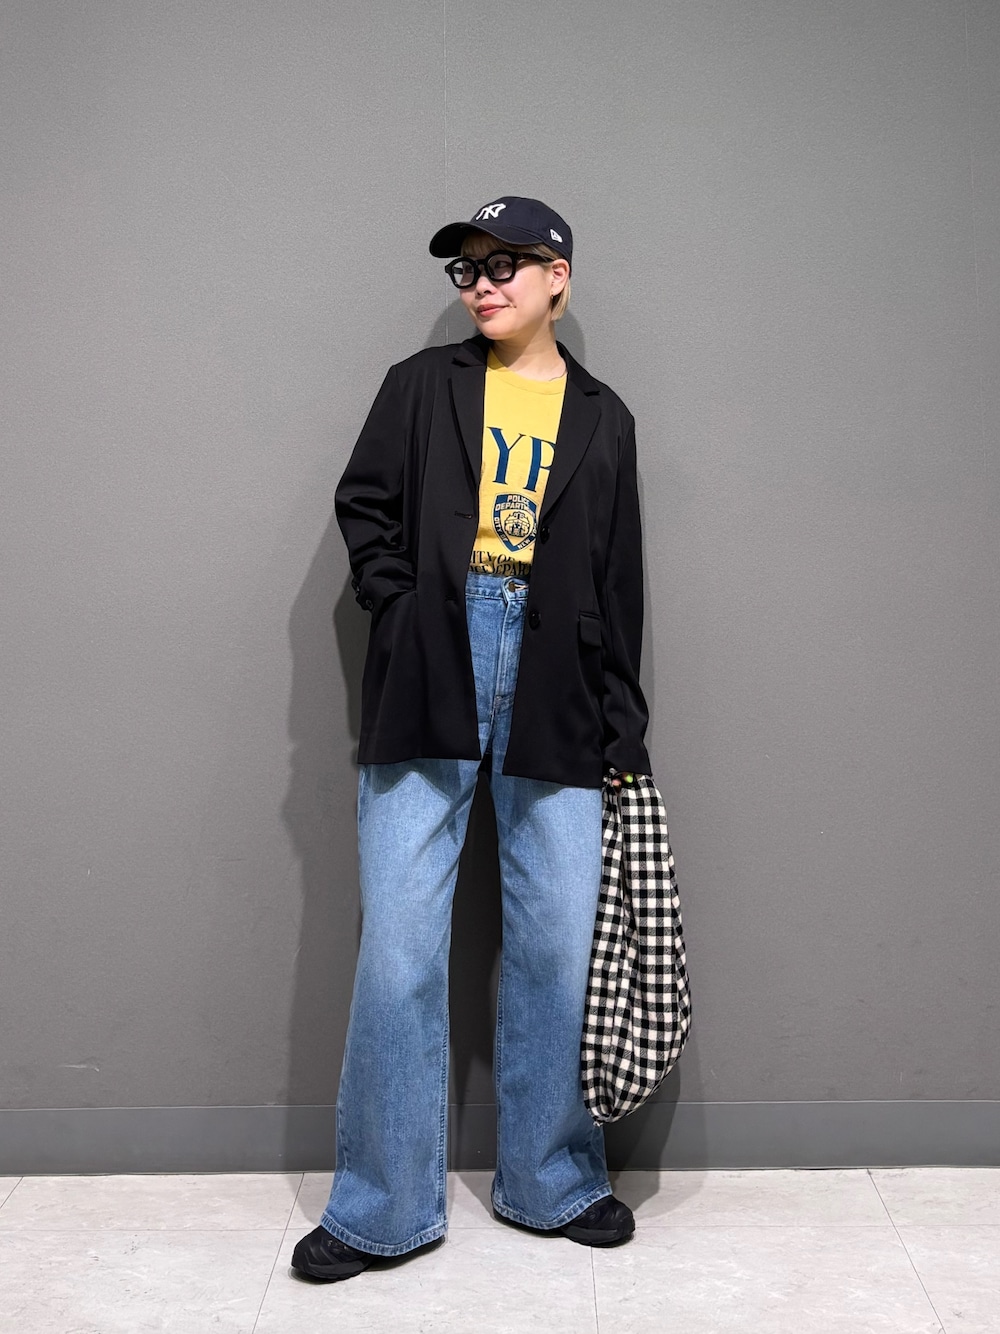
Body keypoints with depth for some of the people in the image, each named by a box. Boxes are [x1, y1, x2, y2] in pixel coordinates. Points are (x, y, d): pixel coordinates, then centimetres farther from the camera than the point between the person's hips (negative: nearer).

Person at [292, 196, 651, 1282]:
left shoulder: (602, 421, 15)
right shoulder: (422, 386, 13)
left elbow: (618, 588, 13)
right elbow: (364, 508, 9)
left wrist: (623, 732, 8)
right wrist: (407, 615, -6)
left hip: (555, 702, 1)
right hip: (426, 695, -1)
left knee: (557, 945, 5)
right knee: (399, 946, -2)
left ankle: (552, 1181, 23)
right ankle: (384, 1206, 11)